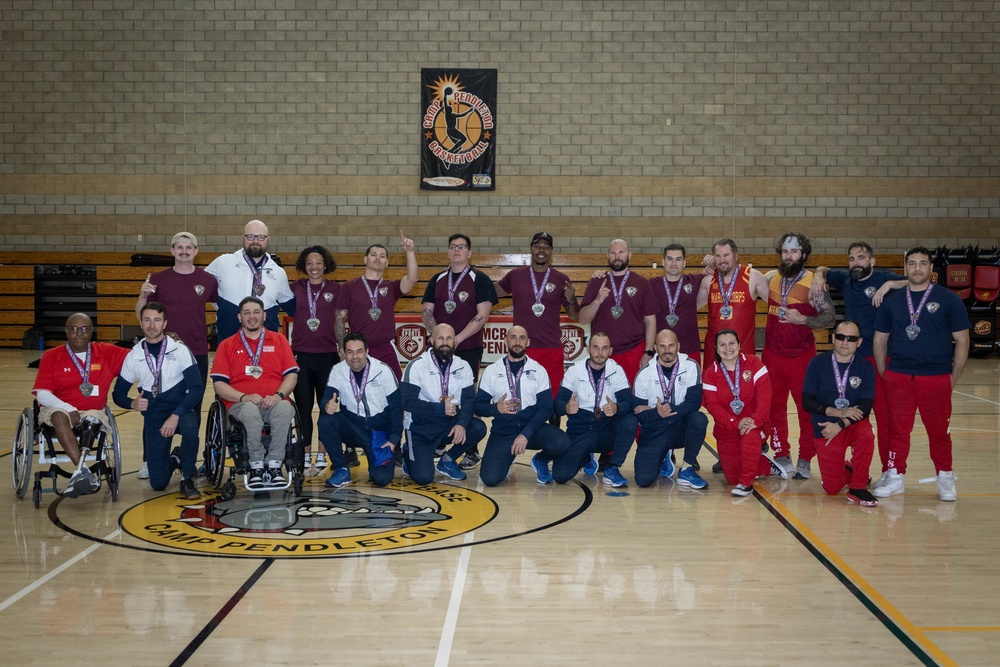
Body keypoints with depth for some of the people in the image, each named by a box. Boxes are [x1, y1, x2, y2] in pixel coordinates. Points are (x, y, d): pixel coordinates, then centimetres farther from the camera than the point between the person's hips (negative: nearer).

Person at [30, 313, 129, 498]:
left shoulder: (106, 353, 6)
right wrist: (69, 409, -19)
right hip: (58, 410, -1)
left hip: (93, 412, 1)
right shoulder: (51, 356, 1)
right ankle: (84, 472, -47)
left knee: (92, 421, -34)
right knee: (60, 416, -36)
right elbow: (42, 394, -6)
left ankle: (79, 472, -41)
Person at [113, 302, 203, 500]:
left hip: (180, 412, -2)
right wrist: (133, 404, -16)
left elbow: (197, 388, -13)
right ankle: (174, 459, 30)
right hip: (153, 418, 2)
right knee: (158, 483, -7)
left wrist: (175, 416, -24)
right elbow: (118, 394, 7)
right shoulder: (134, 356, 2)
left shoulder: (180, 350, -5)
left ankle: (187, 480, -15)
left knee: (190, 427, -40)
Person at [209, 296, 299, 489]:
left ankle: (274, 466, -26)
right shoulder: (227, 345, 14)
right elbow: (219, 384, 5)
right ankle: (256, 467, -24)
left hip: (274, 402, 1)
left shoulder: (279, 340, 17)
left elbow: (292, 374, 9)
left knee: (285, 409, -36)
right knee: (251, 411, -38)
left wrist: (278, 396, -11)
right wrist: (244, 397, -11)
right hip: (240, 404, -1)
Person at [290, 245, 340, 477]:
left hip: (327, 355, -1)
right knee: (303, 407, 3)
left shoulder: (335, 289, 2)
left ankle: (321, 457, 14)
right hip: (300, 354, 1)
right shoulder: (296, 288, 5)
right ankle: (306, 458, 11)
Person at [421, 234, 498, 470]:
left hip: (468, 349, -4)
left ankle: (472, 452, 5)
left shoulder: (479, 279, -1)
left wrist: (458, 338, -15)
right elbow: (427, 311, 10)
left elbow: (483, 314, -9)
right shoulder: (437, 280, 12)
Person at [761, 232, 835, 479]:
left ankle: (805, 460, 9)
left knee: (807, 408, 0)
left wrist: (802, 319, -21)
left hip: (801, 357, -4)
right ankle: (782, 456, 20)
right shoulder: (771, 278, 6)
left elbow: (830, 318, -8)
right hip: (772, 355, 4)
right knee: (774, 407, 9)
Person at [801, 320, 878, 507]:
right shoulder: (817, 363, -7)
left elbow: (865, 407, -12)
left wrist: (840, 425, -24)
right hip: (825, 428, 0)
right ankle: (848, 470, 33)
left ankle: (857, 487, -15)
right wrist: (837, 412, -20)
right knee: (832, 488, -4)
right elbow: (807, 401, -9)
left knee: (866, 434, -36)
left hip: (854, 424, 0)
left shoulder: (866, 367, -6)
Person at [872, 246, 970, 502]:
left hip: (936, 377, -2)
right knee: (898, 429, 7)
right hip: (897, 377, 2)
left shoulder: (948, 300, 1)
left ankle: (945, 478, 19)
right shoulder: (892, 301, 8)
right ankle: (895, 476, 18)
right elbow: (880, 339, 13)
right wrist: (883, 375, 7)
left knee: (939, 431, 5)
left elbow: (962, 341, 3)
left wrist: (953, 379, -1)